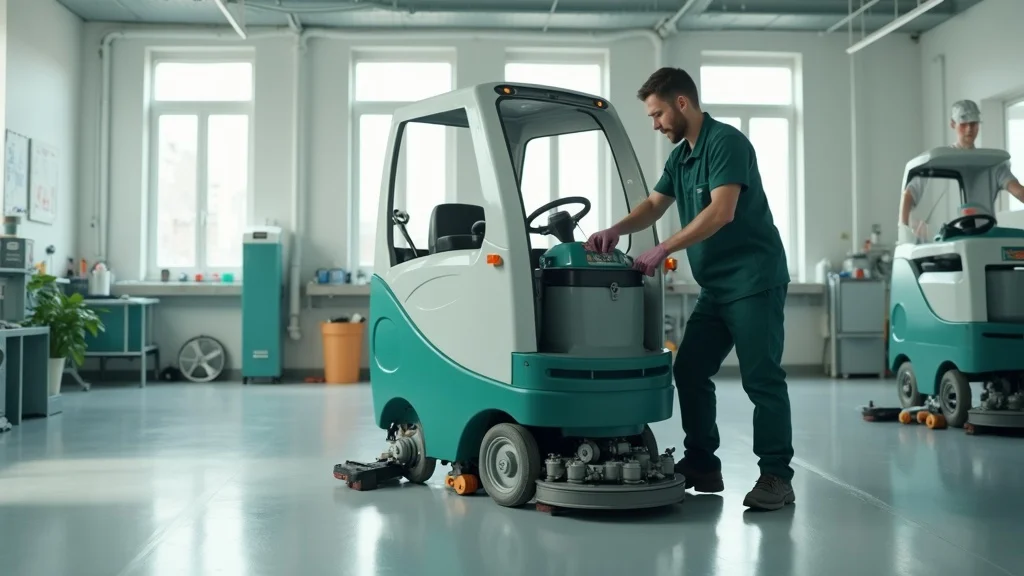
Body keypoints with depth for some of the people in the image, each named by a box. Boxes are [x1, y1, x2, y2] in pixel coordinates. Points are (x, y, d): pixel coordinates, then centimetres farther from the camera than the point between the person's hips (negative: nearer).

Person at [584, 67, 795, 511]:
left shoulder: (726, 142, -13)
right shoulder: (679, 156, 15)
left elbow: (721, 212, -24)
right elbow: (654, 206, 17)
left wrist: (664, 250, -24)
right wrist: (615, 231, -2)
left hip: (754, 281, -9)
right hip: (716, 286, 9)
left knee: (760, 377, -7)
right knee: (689, 371, 7)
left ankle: (776, 476, 0)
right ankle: (702, 465, 17)